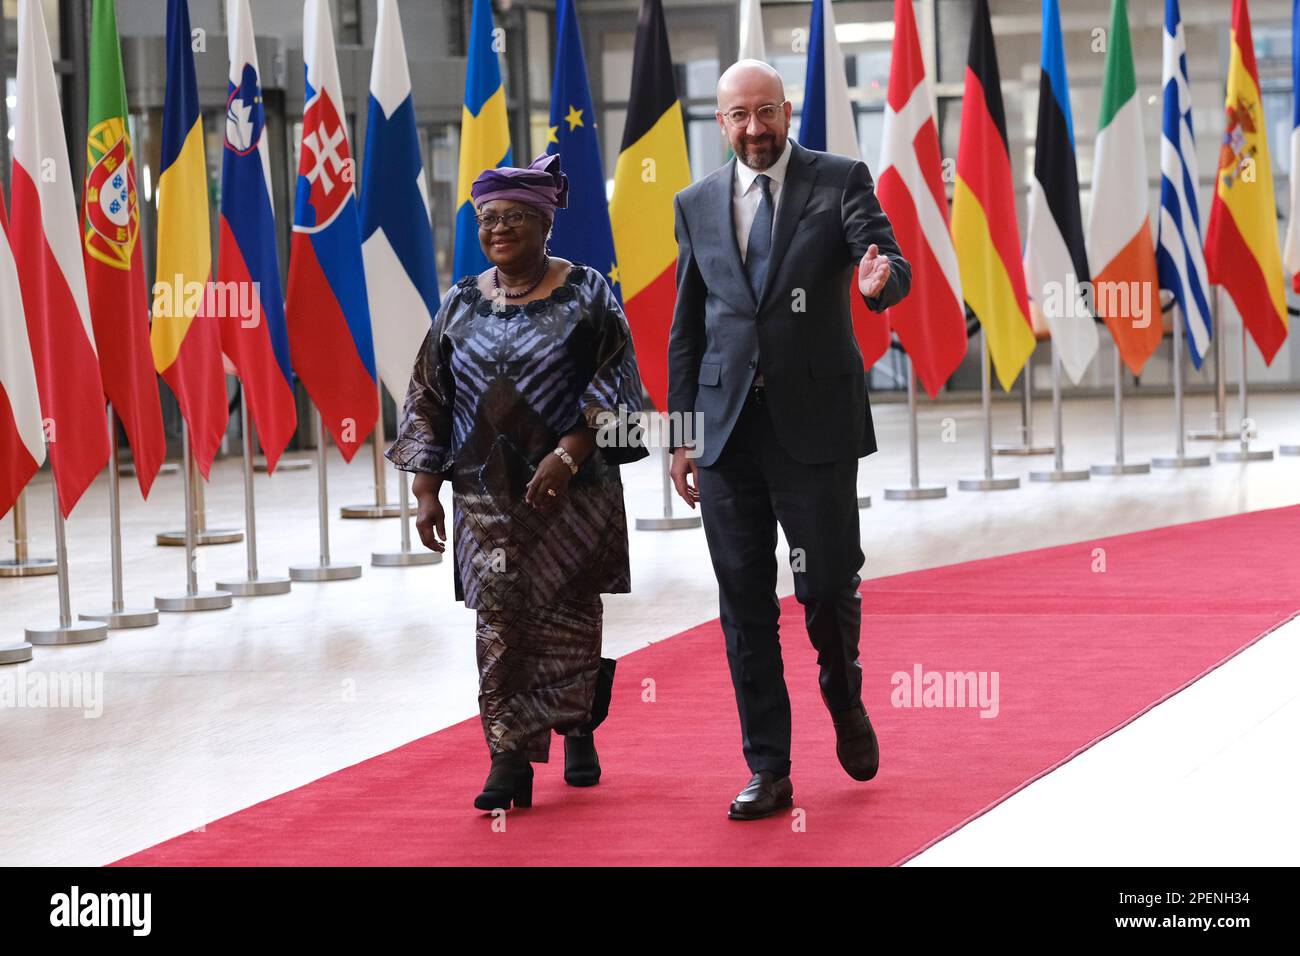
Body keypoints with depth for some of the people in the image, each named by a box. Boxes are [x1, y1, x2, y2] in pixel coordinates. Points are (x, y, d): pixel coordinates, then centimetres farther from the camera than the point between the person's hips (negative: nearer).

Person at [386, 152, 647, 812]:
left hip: (574, 492, -2)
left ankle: (579, 733, 27)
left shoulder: (585, 294, 0)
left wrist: (568, 454, -19)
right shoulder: (461, 304, 9)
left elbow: (613, 384, -7)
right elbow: (429, 399, 11)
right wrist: (426, 489, 5)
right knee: (498, 620, -6)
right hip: (487, 495, 2)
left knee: (567, 617, 6)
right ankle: (511, 761, -8)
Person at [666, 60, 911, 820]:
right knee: (745, 603, 3)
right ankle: (769, 770, 9)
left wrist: (882, 278, -36)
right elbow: (687, 327, 14)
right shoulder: (697, 204, 11)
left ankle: (845, 700, 30)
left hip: (815, 420, -3)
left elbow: (892, 266, -11)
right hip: (727, 427, 3)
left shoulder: (841, 181, 1)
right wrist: (682, 433, 10)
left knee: (828, 585, -1)